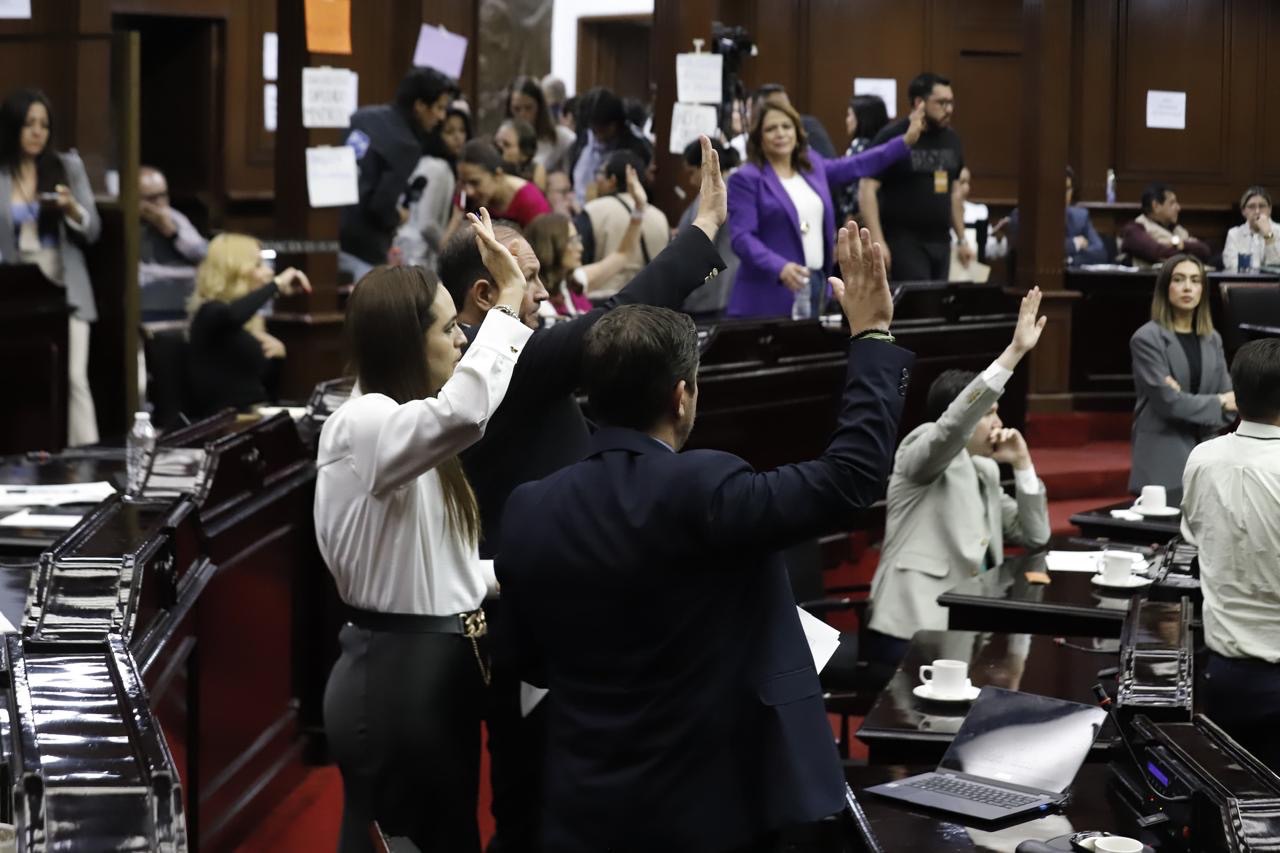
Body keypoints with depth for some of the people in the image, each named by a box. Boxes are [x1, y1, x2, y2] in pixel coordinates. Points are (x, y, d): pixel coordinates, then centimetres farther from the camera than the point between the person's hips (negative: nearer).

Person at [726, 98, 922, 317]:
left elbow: (858, 165, 27)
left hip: (817, 284, 7)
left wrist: (905, 141, 28)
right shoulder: (746, 179, -7)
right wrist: (780, 268, -30)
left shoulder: (813, 166, 13)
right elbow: (743, 238, -15)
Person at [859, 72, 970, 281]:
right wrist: (877, 241, -19)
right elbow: (867, 189, -11)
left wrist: (962, 239, 18)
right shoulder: (892, 138, -8)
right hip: (905, 242, -6)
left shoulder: (951, 139, 12)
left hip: (941, 242, 6)